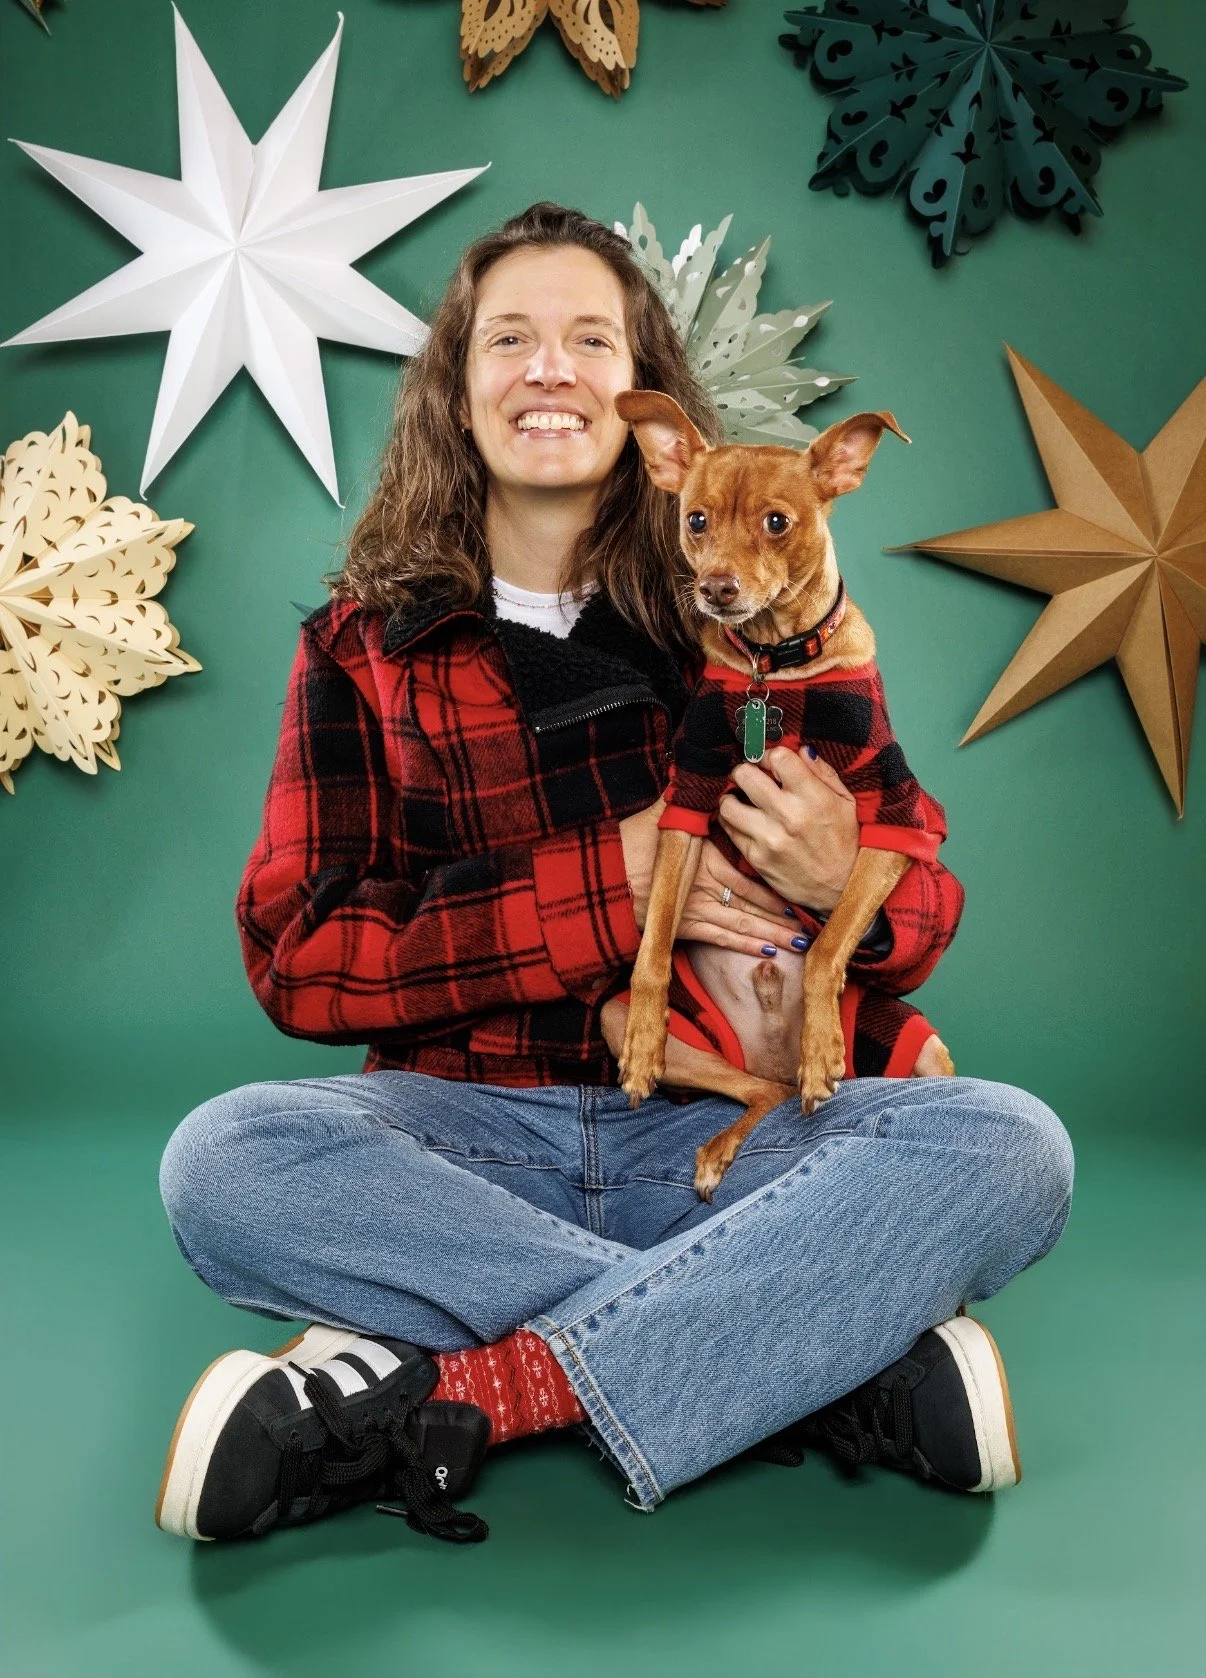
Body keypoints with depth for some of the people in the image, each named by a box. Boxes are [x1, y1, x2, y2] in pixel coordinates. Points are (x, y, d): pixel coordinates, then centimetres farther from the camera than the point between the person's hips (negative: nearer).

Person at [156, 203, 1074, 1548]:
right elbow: (295, 956, -2)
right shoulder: (363, 644, 8)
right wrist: (602, 884, -11)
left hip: (724, 1133, 0)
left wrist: (840, 886, -17)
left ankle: (455, 1394, -26)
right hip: (468, 1130, 1)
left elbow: (923, 921, 9)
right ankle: (839, 1362, -25)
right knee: (224, 1159, -29)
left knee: (1005, 1145, -25)